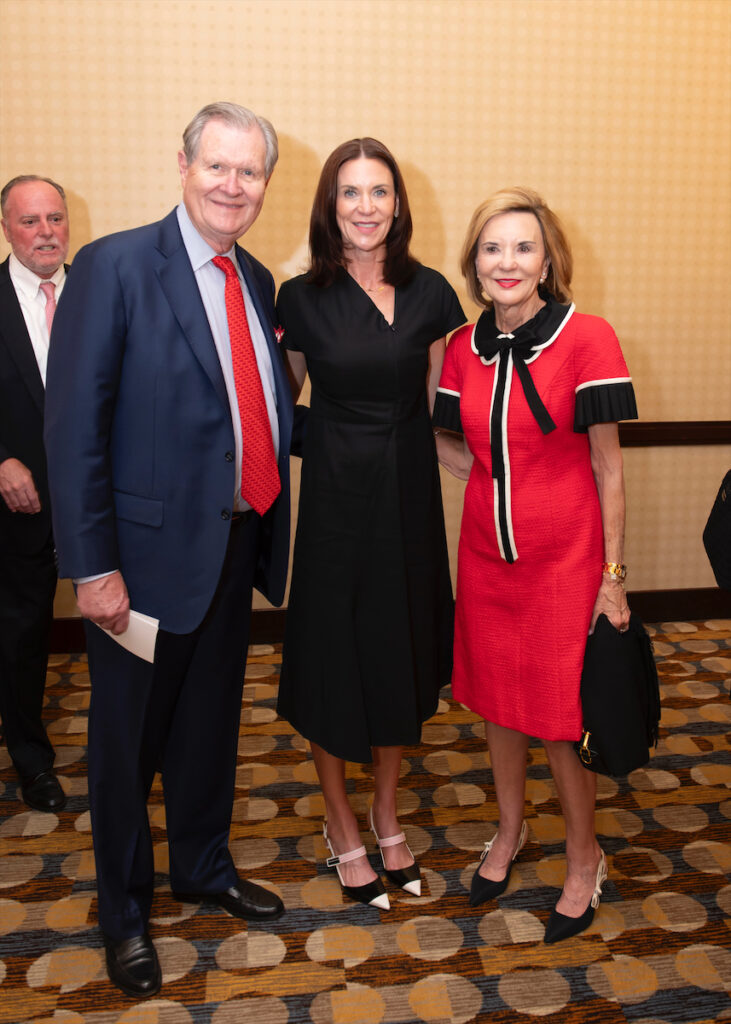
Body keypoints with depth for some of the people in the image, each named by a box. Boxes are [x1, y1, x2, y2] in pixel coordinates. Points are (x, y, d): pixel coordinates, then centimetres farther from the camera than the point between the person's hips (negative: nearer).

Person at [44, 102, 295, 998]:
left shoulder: (255, 280, 8)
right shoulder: (115, 266, -13)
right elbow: (75, 428, -16)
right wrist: (92, 566, -18)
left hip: (236, 546, 6)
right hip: (149, 552, -6)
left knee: (213, 723, 22)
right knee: (128, 740, 12)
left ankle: (202, 866, 46)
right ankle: (123, 910, 36)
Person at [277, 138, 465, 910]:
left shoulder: (429, 293, 1)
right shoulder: (302, 298, -4)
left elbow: (439, 407, 6)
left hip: (410, 496, 3)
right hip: (334, 497, -2)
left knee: (401, 652, 13)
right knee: (333, 658, 7)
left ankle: (386, 813, 36)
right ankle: (341, 827, 29)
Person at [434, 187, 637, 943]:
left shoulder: (587, 338, -12)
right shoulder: (464, 349, 2)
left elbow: (607, 469, -9)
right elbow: (467, 457, 10)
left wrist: (612, 576, -7)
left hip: (562, 557, -4)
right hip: (486, 551, 5)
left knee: (561, 714, 5)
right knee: (496, 699, 17)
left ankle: (583, 859, 31)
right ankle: (509, 831, 42)